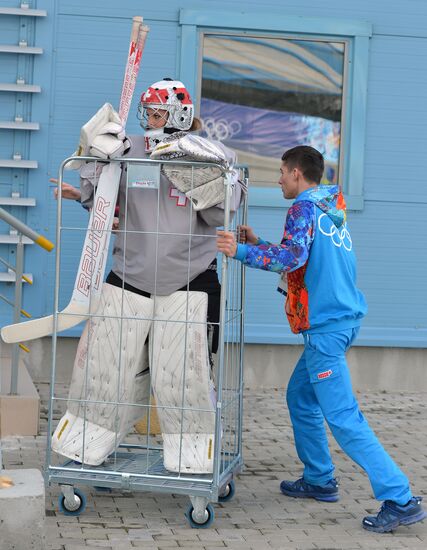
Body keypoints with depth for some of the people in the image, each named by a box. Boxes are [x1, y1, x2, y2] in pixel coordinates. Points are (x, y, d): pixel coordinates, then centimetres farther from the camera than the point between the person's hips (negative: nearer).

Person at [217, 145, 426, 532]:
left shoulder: (305, 207, -10)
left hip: (326, 325, -10)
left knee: (342, 417, -11)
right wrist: (258, 244, 21)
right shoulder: (332, 207, 17)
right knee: (300, 396, 21)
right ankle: (319, 481, 27)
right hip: (342, 316, 10)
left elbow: (293, 256, -26)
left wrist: (242, 251, -26)